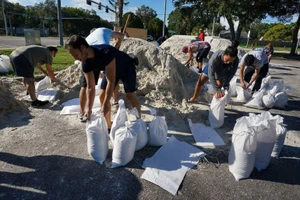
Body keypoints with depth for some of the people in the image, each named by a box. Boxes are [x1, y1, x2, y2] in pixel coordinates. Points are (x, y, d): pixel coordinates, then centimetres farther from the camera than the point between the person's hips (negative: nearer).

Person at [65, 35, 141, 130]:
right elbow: (90, 87, -17)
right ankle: (109, 126, 8)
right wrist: (89, 109, -22)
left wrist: (105, 105, -38)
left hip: (126, 67, -6)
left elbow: (111, 81, -40)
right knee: (102, 95, -2)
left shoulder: (105, 53, -43)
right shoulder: (86, 63, -22)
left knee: (130, 95, -10)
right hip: (111, 70, 6)